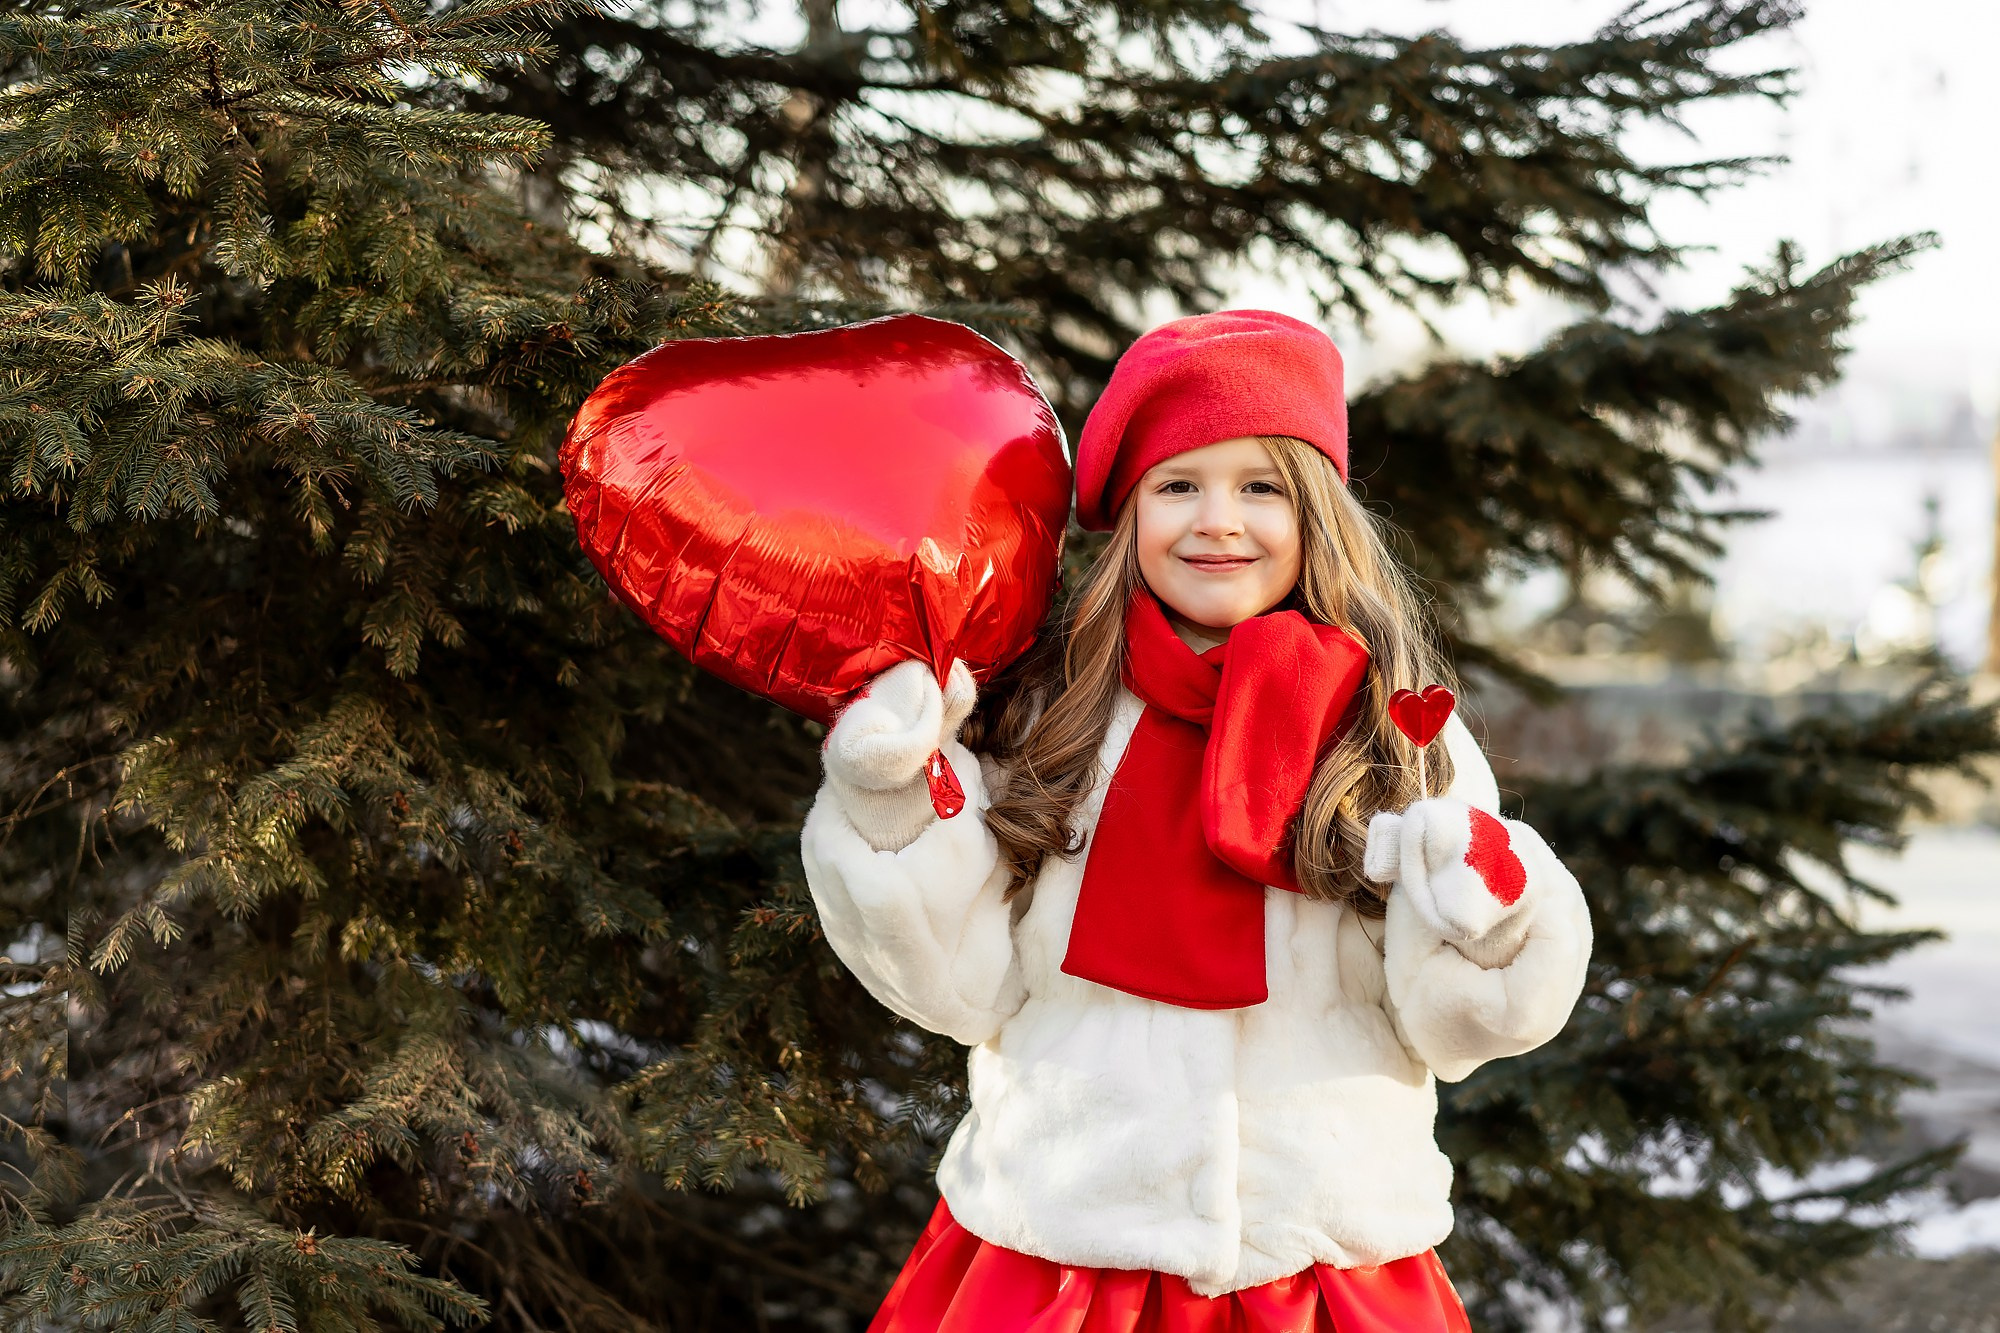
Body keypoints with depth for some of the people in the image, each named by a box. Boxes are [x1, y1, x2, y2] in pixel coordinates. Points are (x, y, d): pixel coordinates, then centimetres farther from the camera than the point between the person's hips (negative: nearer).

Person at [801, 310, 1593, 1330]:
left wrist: (1481, 924, -20)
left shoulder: (1403, 740, -2)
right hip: (1058, 1250, 0)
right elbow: (967, 989, -4)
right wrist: (896, 815, -14)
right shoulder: (1040, 719, -3)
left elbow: (1445, 1031, -2)